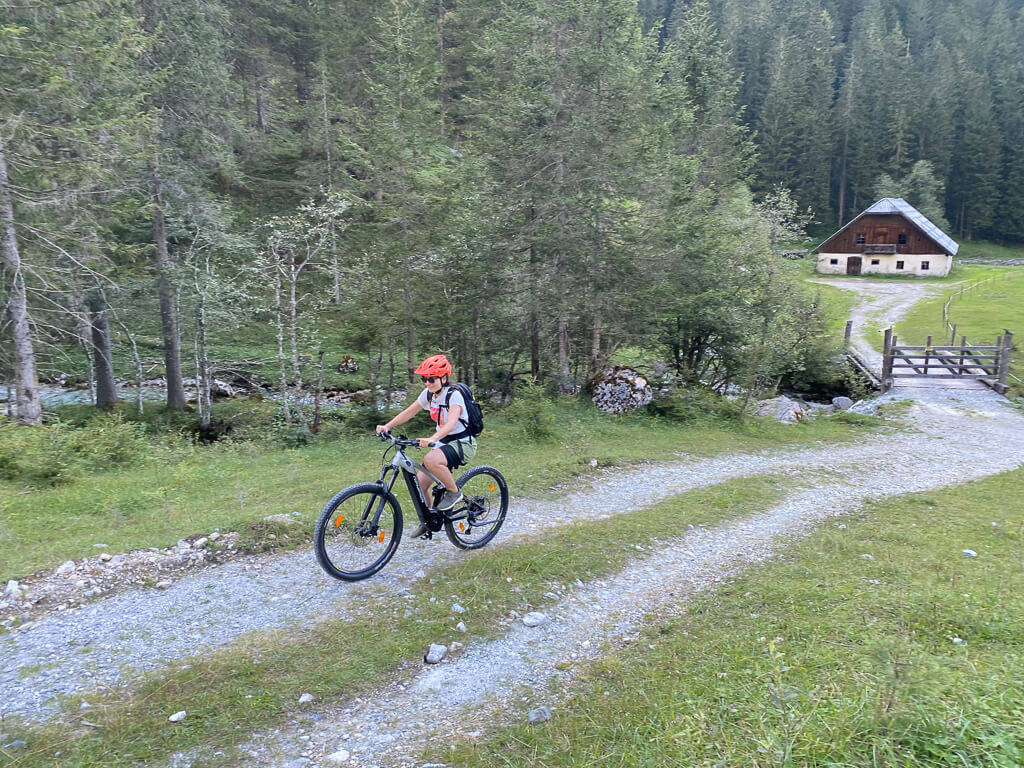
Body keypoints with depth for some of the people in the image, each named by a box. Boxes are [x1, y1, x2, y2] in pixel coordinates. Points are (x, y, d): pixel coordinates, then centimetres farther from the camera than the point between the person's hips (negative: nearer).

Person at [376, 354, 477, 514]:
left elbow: (451, 424, -36)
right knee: (419, 484, -3)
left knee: (430, 460, -35)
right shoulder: (428, 394, 1)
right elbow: (409, 412, 7)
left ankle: (454, 492, -12)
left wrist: (432, 439, -52)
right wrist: (387, 426, -8)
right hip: (443, 443, 7)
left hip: (463, 443, -7)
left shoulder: (454, 395, -21)